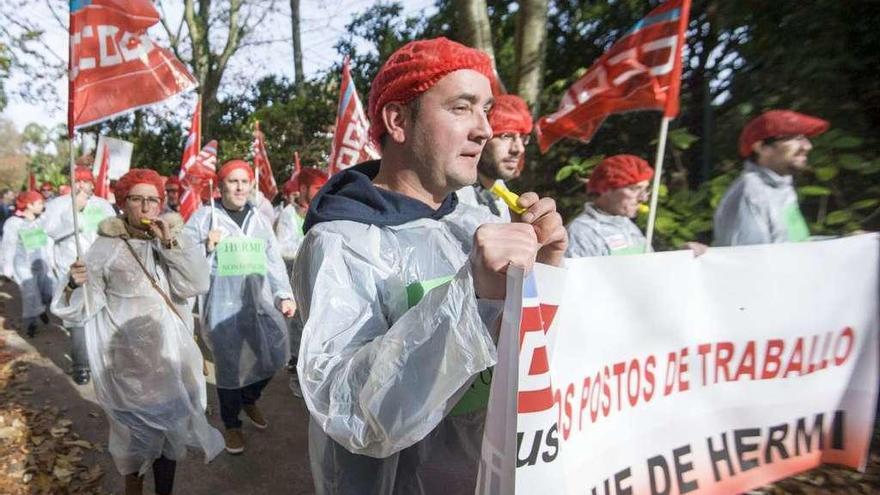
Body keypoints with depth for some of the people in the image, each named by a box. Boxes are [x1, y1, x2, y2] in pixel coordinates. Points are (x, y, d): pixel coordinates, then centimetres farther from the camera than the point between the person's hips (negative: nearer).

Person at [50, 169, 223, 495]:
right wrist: (76, 283, -28)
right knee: (136, 424, 10)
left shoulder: (174, 238, 2)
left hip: (171, 353, 3)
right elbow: (83, 307, -7)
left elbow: (197, 284, -12)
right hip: (128, 358, -2)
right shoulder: (107, 245, -5)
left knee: (169, 422, 12)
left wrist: (170, 243, -19)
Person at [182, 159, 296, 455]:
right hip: (224, 306, -3)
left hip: (260, 303, 4)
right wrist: (206, 249, -18)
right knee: (229, 365, 5)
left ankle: (250, 400, 37)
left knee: (271, 356, 4)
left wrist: (284, 295, 4)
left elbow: (274, 262, 12)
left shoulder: (259, 220, 11)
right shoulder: (204, 217, -1)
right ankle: (231, 424, 30)